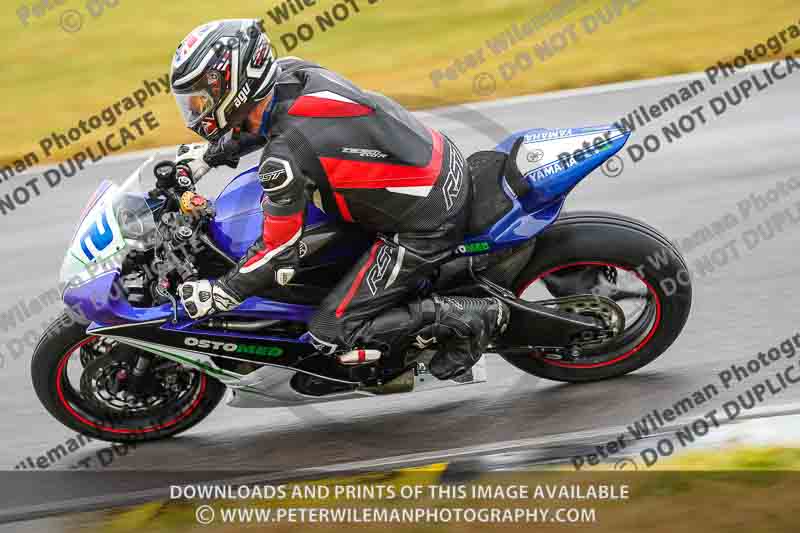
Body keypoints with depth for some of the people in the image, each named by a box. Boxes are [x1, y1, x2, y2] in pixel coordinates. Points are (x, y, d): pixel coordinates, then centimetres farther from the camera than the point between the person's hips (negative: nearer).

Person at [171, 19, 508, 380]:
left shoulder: (283, 158, -26)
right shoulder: (291, 71, -3)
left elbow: (280, 255, -17)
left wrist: (218, 295, -5)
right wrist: (205, 155, 23)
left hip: (426, 227, -9)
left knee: (331, 334, -5)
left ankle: (467, 317, -4)